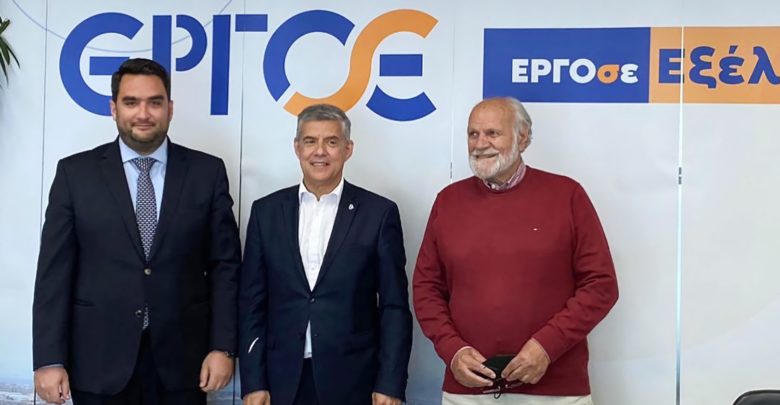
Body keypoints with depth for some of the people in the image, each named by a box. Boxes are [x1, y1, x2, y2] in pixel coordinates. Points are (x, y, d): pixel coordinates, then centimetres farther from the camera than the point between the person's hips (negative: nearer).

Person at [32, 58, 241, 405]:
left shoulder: (207, 172, 2)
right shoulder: (75, 173, 1)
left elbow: (225, 265, 2)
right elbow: (55, 271, -1)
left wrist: (222, 347, -4)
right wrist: (50, 360, -6)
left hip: (180, 359, 1)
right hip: (98, 362, 0)